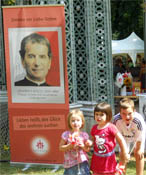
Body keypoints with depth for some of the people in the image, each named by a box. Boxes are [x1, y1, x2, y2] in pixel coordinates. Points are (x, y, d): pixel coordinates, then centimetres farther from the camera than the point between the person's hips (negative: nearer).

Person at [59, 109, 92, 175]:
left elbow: (88, 150, 6)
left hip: (82, 163, 1)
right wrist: (70, 146, -18)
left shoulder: (84, 135, 0)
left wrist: (83, 146, -15)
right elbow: (60, 147, -3)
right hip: (70, 164, -1)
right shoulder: (66, 134, -6)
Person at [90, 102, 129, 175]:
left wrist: (125, 153, -7)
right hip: (97, 160, 5)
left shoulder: (111, 127, -16)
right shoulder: (94, 128, 1)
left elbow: (121, 140, -10)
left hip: (109, 160, -5)